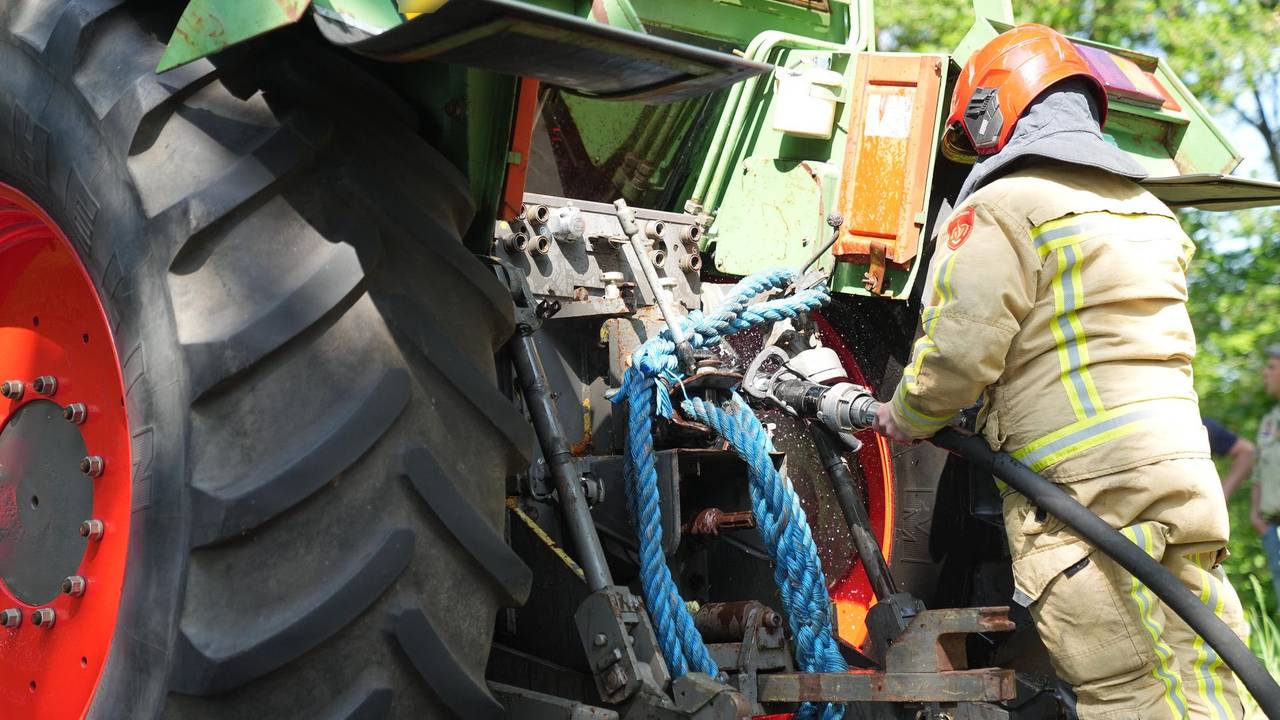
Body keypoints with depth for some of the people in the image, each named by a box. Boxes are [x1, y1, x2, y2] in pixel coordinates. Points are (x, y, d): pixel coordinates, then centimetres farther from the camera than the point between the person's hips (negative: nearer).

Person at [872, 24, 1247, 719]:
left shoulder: (1002, 206, -3)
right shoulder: (1148, 211, 23)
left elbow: (959, 348, -9)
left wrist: (904, 418, 10)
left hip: (1083, 491, -8)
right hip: (1181, 474, 8)